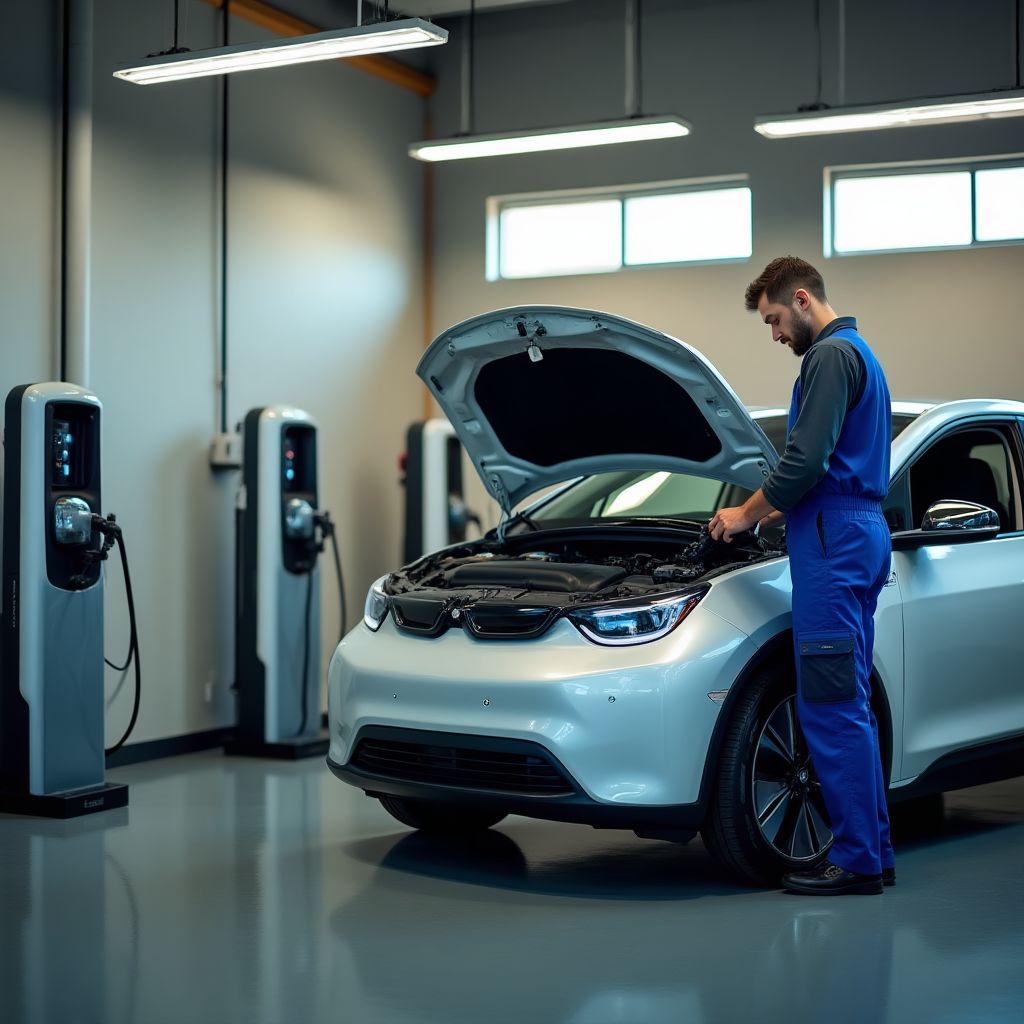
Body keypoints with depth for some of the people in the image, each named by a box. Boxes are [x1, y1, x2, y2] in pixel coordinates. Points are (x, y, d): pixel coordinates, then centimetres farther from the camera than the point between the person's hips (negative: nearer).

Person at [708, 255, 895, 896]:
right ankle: (875, 851, 16)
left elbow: (806, 460, -19)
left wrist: (748, 514, -6)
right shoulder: (859, 353, 23)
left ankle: (857, 860, -6)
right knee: (852, 704, 12)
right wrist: (780, 510, 21)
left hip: (835, 544, -11)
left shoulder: (831, 356, -10)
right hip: (863, 536, 11)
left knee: (832, 705, -9)